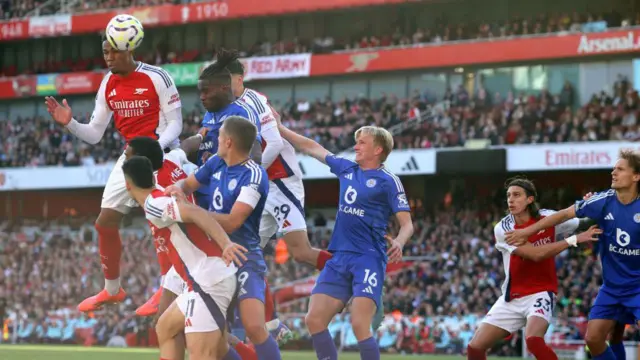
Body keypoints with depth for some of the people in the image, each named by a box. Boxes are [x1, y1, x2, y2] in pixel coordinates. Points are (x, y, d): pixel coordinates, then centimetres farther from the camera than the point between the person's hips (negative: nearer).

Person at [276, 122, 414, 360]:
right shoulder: (347, 169, 13)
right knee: (314, 320, 0)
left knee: (360, 325, -19)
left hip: (368, 260, -7)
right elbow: (313, 148, 24)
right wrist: (279, 128, 27)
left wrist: (399, 242, -28)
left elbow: (407, 224, -7)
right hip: (338, 259, 7)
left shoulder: (388, 181, -4)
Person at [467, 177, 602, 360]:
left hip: (540, 293, -3)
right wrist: (573, 239, -25)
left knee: (533, 340, -31)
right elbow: (535, 254, -22)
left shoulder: (549, 218, -7)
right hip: (511, 297, 3)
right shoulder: (503, 228, -10)